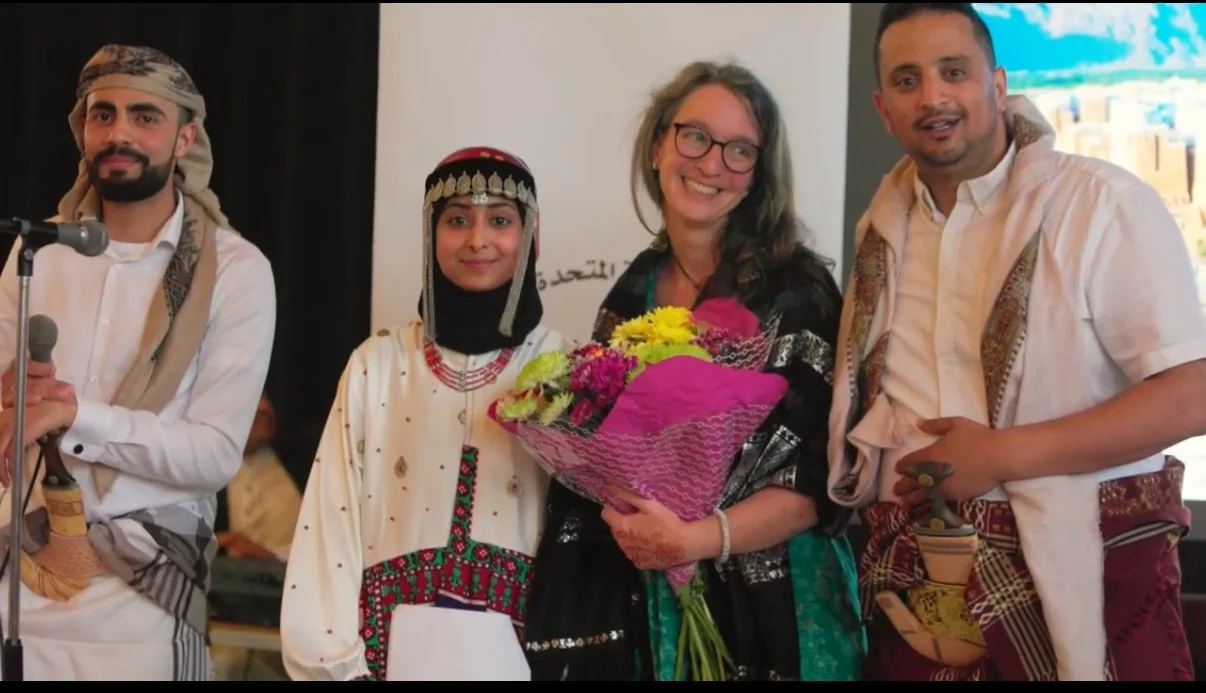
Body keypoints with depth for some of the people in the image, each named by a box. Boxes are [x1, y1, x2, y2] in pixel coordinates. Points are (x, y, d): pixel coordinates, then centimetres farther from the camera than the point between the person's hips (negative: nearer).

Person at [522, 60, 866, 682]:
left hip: (769, 607, -4)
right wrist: (629, 519, -8)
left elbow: (820, 476, -12)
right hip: (643, 602, 4)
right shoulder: (631, 292, 4)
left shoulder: (796, 286, -9)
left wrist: (696, 539, -23)